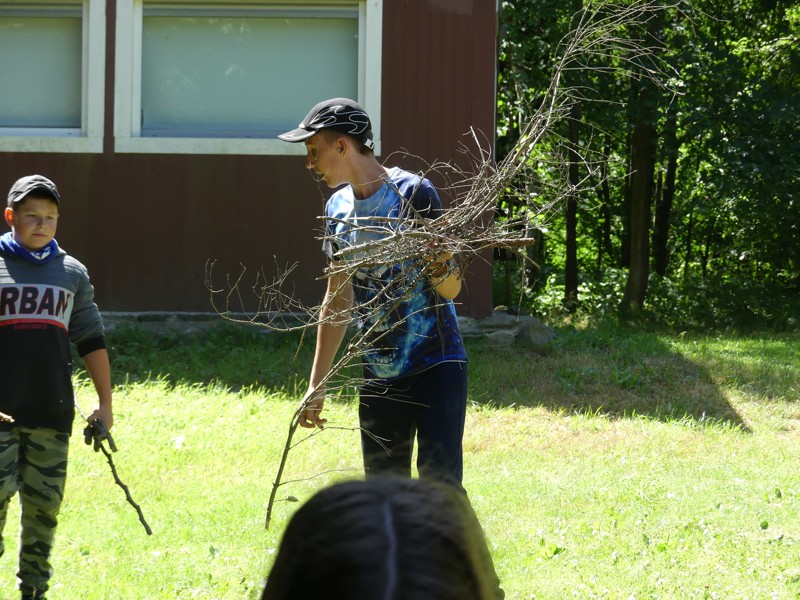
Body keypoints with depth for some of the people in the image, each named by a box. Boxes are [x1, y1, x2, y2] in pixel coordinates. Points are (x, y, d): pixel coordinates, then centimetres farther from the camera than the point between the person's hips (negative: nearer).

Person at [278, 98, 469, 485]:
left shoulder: (413, 193, -10)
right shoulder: (338, 210, 9)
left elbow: (451, 289, -9)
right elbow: (338, 300, 18)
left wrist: (438, 268, -32)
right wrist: (316, 385, 19)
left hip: (436, 365, -6)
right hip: (379, 376, 6)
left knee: (439, 482, -14)